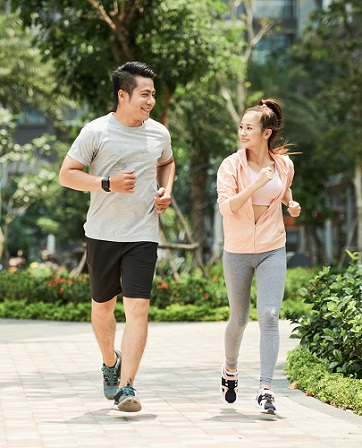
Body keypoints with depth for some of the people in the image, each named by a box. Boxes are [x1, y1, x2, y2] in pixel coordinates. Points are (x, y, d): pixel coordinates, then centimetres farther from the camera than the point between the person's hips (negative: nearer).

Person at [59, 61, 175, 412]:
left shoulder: (159, 133, 6)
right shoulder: (96, 131, -6)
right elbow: (66, 174, -5)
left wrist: (166, 190, 7)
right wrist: (107, 183, -17)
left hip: (143, 235, 1)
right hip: (102, 234, -1)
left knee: (138, 308, -12)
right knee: (102, 306, 14)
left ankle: (126, 387, -12)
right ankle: (110, 363, 41)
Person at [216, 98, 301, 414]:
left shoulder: (284, 164, 1)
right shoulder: (231, 165, -8)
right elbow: (226, 207, -18)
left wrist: (291, 203, 3)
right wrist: (255, 184, -29)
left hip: (272, 251, 1)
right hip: (238, 252, -1)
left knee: (269, 316, -13)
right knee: (239, 319, 11)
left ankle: (266, 389, -13)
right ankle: (230, 369, 39)